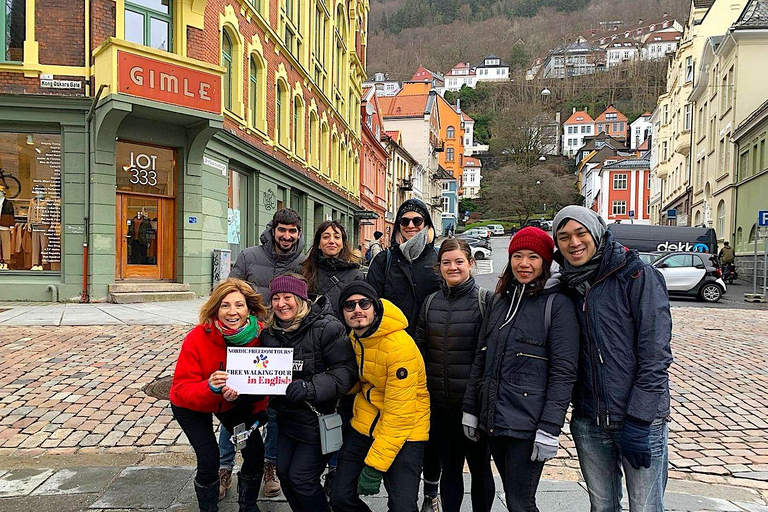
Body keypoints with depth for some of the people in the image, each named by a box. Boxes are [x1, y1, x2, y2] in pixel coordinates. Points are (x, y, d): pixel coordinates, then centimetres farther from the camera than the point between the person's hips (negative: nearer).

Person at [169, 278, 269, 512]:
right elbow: (182, 389, -29)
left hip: (235, 402, 3)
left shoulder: (259, 335, -24)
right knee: (209, 459, -14)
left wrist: (259, 409, -25)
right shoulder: (197, 339, -33)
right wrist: (210, 388, -48)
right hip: (191, 405, -3)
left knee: (255, 451, -2)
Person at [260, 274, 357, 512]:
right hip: (287, 417, 7)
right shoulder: (270, 333, 3)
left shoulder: (327, 328, -18)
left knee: (301, 479, -3)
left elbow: (346, 371, -23)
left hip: (319, 418, -7)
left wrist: (311, 388, -35)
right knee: (284, 473, 14)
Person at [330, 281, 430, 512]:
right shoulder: (353, 338, 1)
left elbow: (399, 413, -23)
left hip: (405, 432, -6)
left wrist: (375, 466, -20)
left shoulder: (400, 346, -24)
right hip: (365, 426, 6)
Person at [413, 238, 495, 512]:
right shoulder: (431, 302, 7)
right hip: (439, 403, 4)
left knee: (479, 466, 12)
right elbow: (419, 349, 11)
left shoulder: (485, 300, -7)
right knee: (449, 466, 16)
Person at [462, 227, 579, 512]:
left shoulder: (558, 304, -8)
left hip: (528, 423, -6)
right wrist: (470, 409, 12)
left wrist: (550, 429, -17)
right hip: (493, 419, 6)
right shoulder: (501, 299, 11)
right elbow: (481, 359, 15)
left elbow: (563, 372, -12)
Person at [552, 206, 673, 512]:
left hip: (642, 421, -5)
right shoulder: (569, 286, 9)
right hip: (588, 423, 5)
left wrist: (638, 422, -17)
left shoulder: (637, 275, -9)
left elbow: (655, 354, -14)